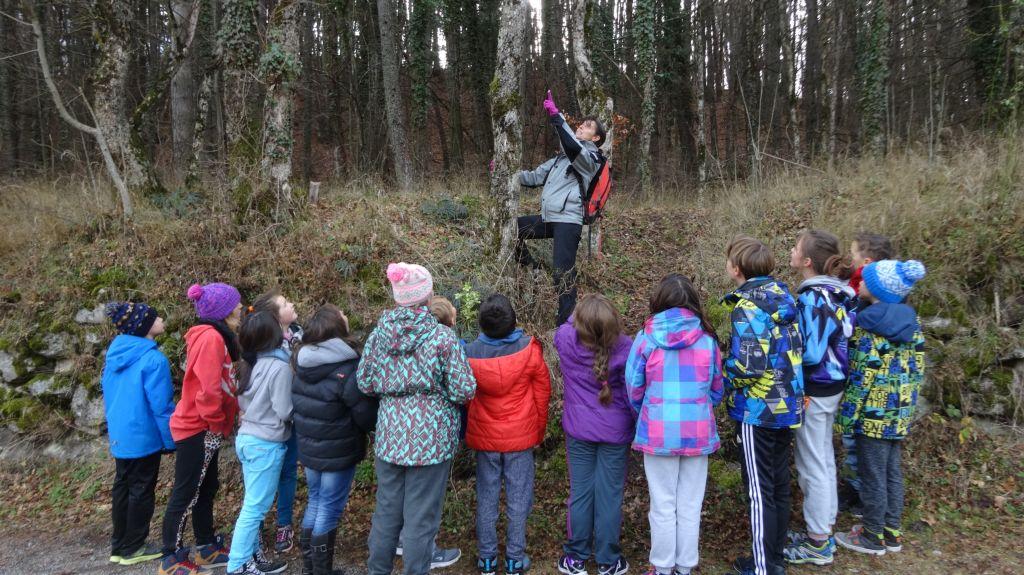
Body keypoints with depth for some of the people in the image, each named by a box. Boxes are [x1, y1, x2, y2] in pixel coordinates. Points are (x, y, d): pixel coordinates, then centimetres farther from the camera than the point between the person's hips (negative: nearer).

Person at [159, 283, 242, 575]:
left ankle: (206, 548, 29)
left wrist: (220, 424, 8)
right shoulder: (211, 337, -20)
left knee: (205, 489, 18)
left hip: (204, 429, 10)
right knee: (185, 495, 1)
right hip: (197, 429, -10)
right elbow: (208, 389, -25)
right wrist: (218, 424, -13)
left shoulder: (214, 336, 11)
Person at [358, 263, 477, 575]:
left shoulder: (379, 332, -2)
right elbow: (464, 391, -13)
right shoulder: (442, 336, -14)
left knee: (386, 510, 18)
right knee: (421, 515, 7)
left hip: (389, 434, 5)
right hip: (431, 437, -4)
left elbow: (365, 383, 5)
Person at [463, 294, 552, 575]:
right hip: (521, 437, -1)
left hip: (484, 437, 1)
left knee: (486, 499, 13)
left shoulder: (469, 353, -11)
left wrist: (469, 431, 18)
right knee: (518, 499, 11)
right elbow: (542, 392, -4)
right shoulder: (529, 350, -14)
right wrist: (539, 431, 10)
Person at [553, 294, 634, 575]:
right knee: (610, 494, 9)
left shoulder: (565, 340, -14)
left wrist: (580, 314, 15)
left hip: (579, 431, 2)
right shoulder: (624, 348, -18)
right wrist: (639, 428, 0)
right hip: (615, 434, -1)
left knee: (580, 492, 13)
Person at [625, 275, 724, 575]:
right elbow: (716, 390, 8)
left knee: (663, 506, 10)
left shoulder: (646, 337, -6)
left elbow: (633, 388, 0)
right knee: (690, 506, 13)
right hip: (698, 432, 2)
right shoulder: (707, 338, 0)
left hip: (658, 432, -2)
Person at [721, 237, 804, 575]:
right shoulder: (782, 295, 8)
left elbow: (749, 366, -25)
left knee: (760, 492, 1)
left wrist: (720, 367, -7)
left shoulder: (747, 306, -18)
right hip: (786, 404, 9)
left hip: (758, 409, -8)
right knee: (779, 485, 17)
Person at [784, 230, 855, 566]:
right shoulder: (837, 292, 4)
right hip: (832, 386, 9)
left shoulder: (811, 299, -22)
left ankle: (817, 545, 15)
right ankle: (823, 532, 32)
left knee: (812, 466, 3)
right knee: (824, 461, 18)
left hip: (813, 391, -9)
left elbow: (811, 354, -25)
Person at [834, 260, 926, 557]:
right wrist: (908, 404, 19)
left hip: (875, 412, -8)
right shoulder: (911, 320, 4)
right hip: (900, 412, 8)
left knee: (872, 475, 4)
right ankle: (892, 532, 28)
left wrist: (847, 415, -12)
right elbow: (917, 368, 10)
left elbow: (862, 378, -19)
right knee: (892, 472, 17)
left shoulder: (869, 327, -18)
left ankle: (873, 537, 16)